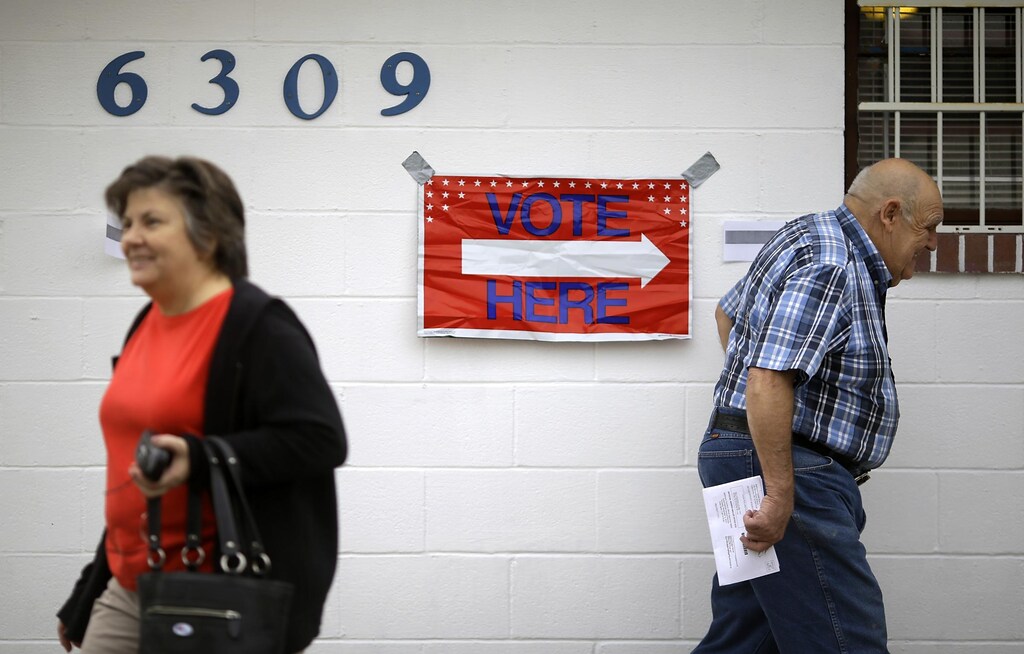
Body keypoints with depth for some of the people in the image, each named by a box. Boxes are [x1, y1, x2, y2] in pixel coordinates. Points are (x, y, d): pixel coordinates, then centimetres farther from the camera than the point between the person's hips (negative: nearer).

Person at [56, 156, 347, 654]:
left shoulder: (256, 326, -13)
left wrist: (198, 459, -29)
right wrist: (88, 593, 23)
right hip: (129, 590, 8)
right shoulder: (147, 323, 12)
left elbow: (321, 440, -20)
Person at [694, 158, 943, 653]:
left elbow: (729, 312, 31)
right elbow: (768, 381, -26)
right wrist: (780, 495, -25)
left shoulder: (813, 237, 17)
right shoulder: (830, 269, -17)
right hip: (780, 465, -11)